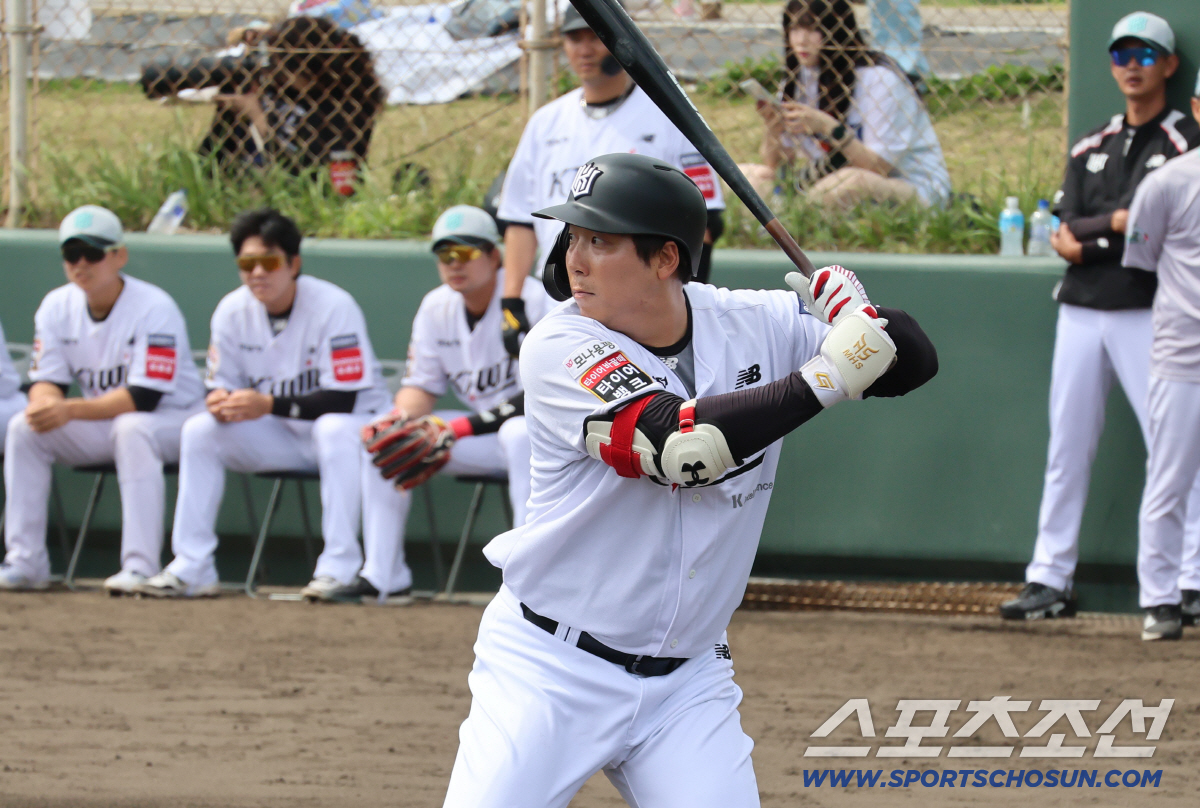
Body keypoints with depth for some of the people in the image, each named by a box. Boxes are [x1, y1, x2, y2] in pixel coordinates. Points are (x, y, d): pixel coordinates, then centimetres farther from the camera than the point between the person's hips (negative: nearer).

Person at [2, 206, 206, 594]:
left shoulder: (154, 308, -21)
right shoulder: (57, 307, -2)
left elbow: (145, 397, -28)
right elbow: (47, 381, -3)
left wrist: (71, 411, -38)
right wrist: (44, 402, -30)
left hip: (172, 419, -6)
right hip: (101, 425, 6)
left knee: (132, 429, -38)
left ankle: (141, 568, -39)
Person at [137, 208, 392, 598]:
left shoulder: (333, 307, -22)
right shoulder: (232, 311, -5)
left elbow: (343, 400, -26)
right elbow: (222, 387, 1)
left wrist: (269, 405, -34)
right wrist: (220, 402, -25)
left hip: (357, 425, -5)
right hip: (280, 436, 5)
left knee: (335, 429, -39)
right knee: (199, 429, -13)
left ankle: (339, 568, -36)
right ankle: (192, 569, -14)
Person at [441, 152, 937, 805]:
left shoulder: (754, 325, -2)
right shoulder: (559, 348, -15)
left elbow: (914, 361, 3)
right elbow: (679, 446, -28)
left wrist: (858, 318, -20)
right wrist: (826, 377, -26)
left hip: (687, 683, 3)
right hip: (550, 670, -3)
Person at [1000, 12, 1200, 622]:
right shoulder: (1091, 148, 18)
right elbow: (1067, 233, 6)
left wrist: (1088, 239, -12)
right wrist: (1118, 222, -11)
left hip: (1146, 314, -5)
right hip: (1081, 312, 6)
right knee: (1066, 450, 6)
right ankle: (1050, 579, 10)